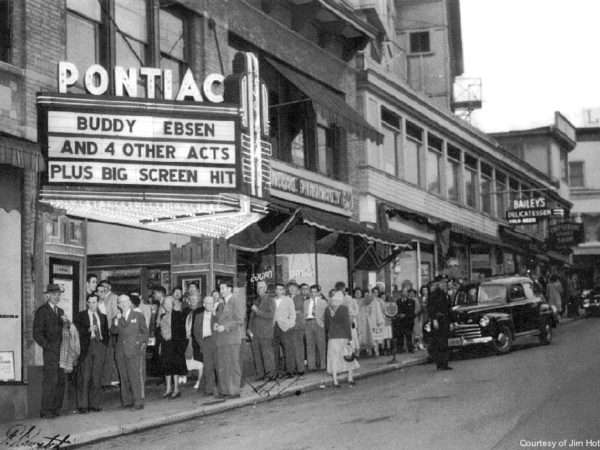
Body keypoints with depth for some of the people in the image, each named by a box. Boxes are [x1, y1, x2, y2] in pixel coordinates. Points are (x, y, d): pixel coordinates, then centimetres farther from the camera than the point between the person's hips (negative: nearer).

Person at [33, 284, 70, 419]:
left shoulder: (60, 311, 19)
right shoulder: (42, 311, -2)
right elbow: (37, 334, -6)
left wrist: (66, 323, -2)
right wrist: (47, 347, -11)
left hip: (61, 351, 7)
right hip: (50, 351, -7)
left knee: (61, 381, 6)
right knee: (50, 380, -10)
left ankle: (56, 409, 13)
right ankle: (46, 411, -5)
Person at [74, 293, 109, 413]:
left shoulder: (102, 316, 18)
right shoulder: (80, 316, 7)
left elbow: (106, 332, 20)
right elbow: (76, 331, -3)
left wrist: (105, 344, 6)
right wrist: (89, 330, -16)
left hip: (99, 346, 3)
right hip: (86, 347, -3)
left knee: (96, 377, 3)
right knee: (84, 377, -7)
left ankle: (94, 404, 8)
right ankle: (82, 405, -4)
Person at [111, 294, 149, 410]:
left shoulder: (138, 316, 7)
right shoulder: (117, 318, 16)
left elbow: (145, 332, 9)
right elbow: (113, 331, 2)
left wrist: (142, 344, -1)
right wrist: (116, 321, -12)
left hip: (133, 350, -4)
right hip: (120, 351, 4)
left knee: (134, 376, -9)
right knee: (123, 377, 2)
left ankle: (138, 403, -8)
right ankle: (126, 401, 9)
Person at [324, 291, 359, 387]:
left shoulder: (327, 309, 0)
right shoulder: (344, 309, -11)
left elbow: (327, 325, 7)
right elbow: (347, 324, -12)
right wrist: (350, 338, -9)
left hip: (332, 337, 2)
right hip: (343, 336, -2)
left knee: (334, 358, 6)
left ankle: (335, 381, 2)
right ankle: (350, 378, 12)